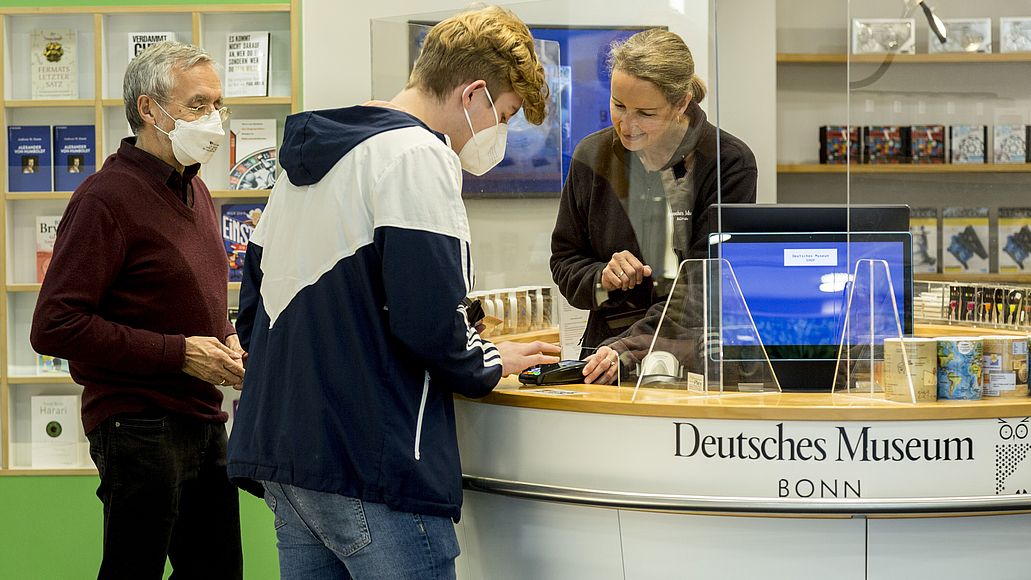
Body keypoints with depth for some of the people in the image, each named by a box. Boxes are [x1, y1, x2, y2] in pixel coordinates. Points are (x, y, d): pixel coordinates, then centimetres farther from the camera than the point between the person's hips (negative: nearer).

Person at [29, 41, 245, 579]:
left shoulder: (194, 190, 14)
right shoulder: (106, 197, -15)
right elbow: (54, 327, -21)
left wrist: (226, 338, 5)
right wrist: (179, 352, -19)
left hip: (204, 421, 9)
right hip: (140, 428, -9)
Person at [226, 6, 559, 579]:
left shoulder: (308, 158, 19)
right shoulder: (418, 154, -11)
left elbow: (252, 317, 21)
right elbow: (429, 321, -20)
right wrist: (491, 364, -1)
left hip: (279, 450, 9)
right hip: (371, 466, -9)